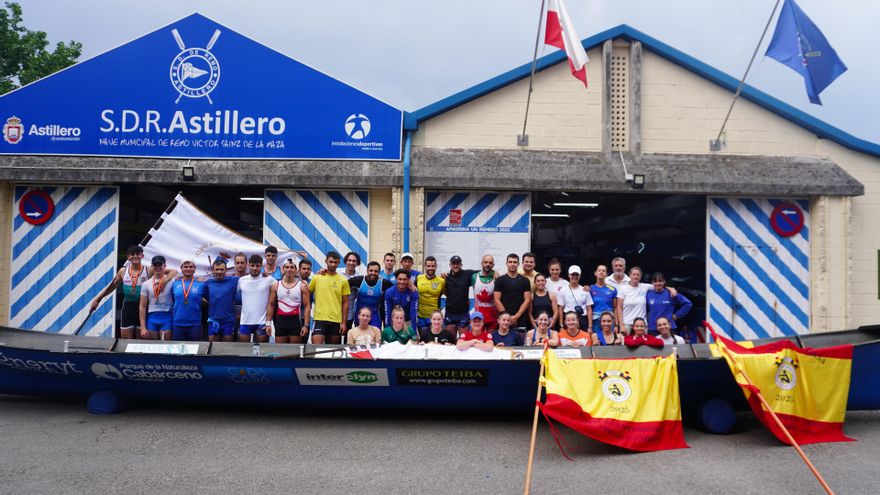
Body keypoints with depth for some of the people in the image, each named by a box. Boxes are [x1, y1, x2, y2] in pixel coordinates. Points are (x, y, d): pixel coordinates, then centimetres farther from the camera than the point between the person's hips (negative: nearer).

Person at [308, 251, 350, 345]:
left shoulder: (343, 281, 4)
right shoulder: (316, 278, 3)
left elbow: (345, 303, 5)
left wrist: (344, 322, 1)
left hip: (336, 321, 1)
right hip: (320, 319, -1)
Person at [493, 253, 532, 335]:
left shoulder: (524, 280, 8)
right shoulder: (500, 280, 5)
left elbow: (527, 300, 2)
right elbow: (497, 301, 0)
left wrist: (516, 316, -8)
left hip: (520, 320, 1)